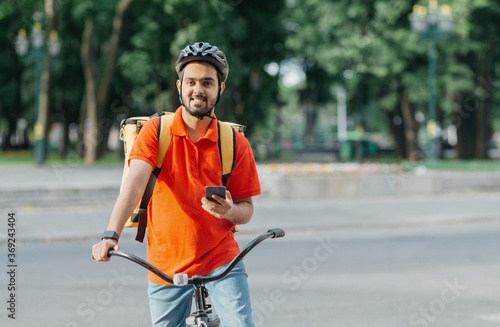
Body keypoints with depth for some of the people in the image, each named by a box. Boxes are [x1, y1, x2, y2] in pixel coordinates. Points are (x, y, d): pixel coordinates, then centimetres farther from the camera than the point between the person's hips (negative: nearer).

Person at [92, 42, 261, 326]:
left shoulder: (236, 143, -1)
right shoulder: (156, 130, -4)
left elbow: (247, 209, 5)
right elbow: (135, 183, -18)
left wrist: (230, 211, -20)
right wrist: (111, 235, -32)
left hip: (221, 259, 0)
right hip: (166, 265, 0)